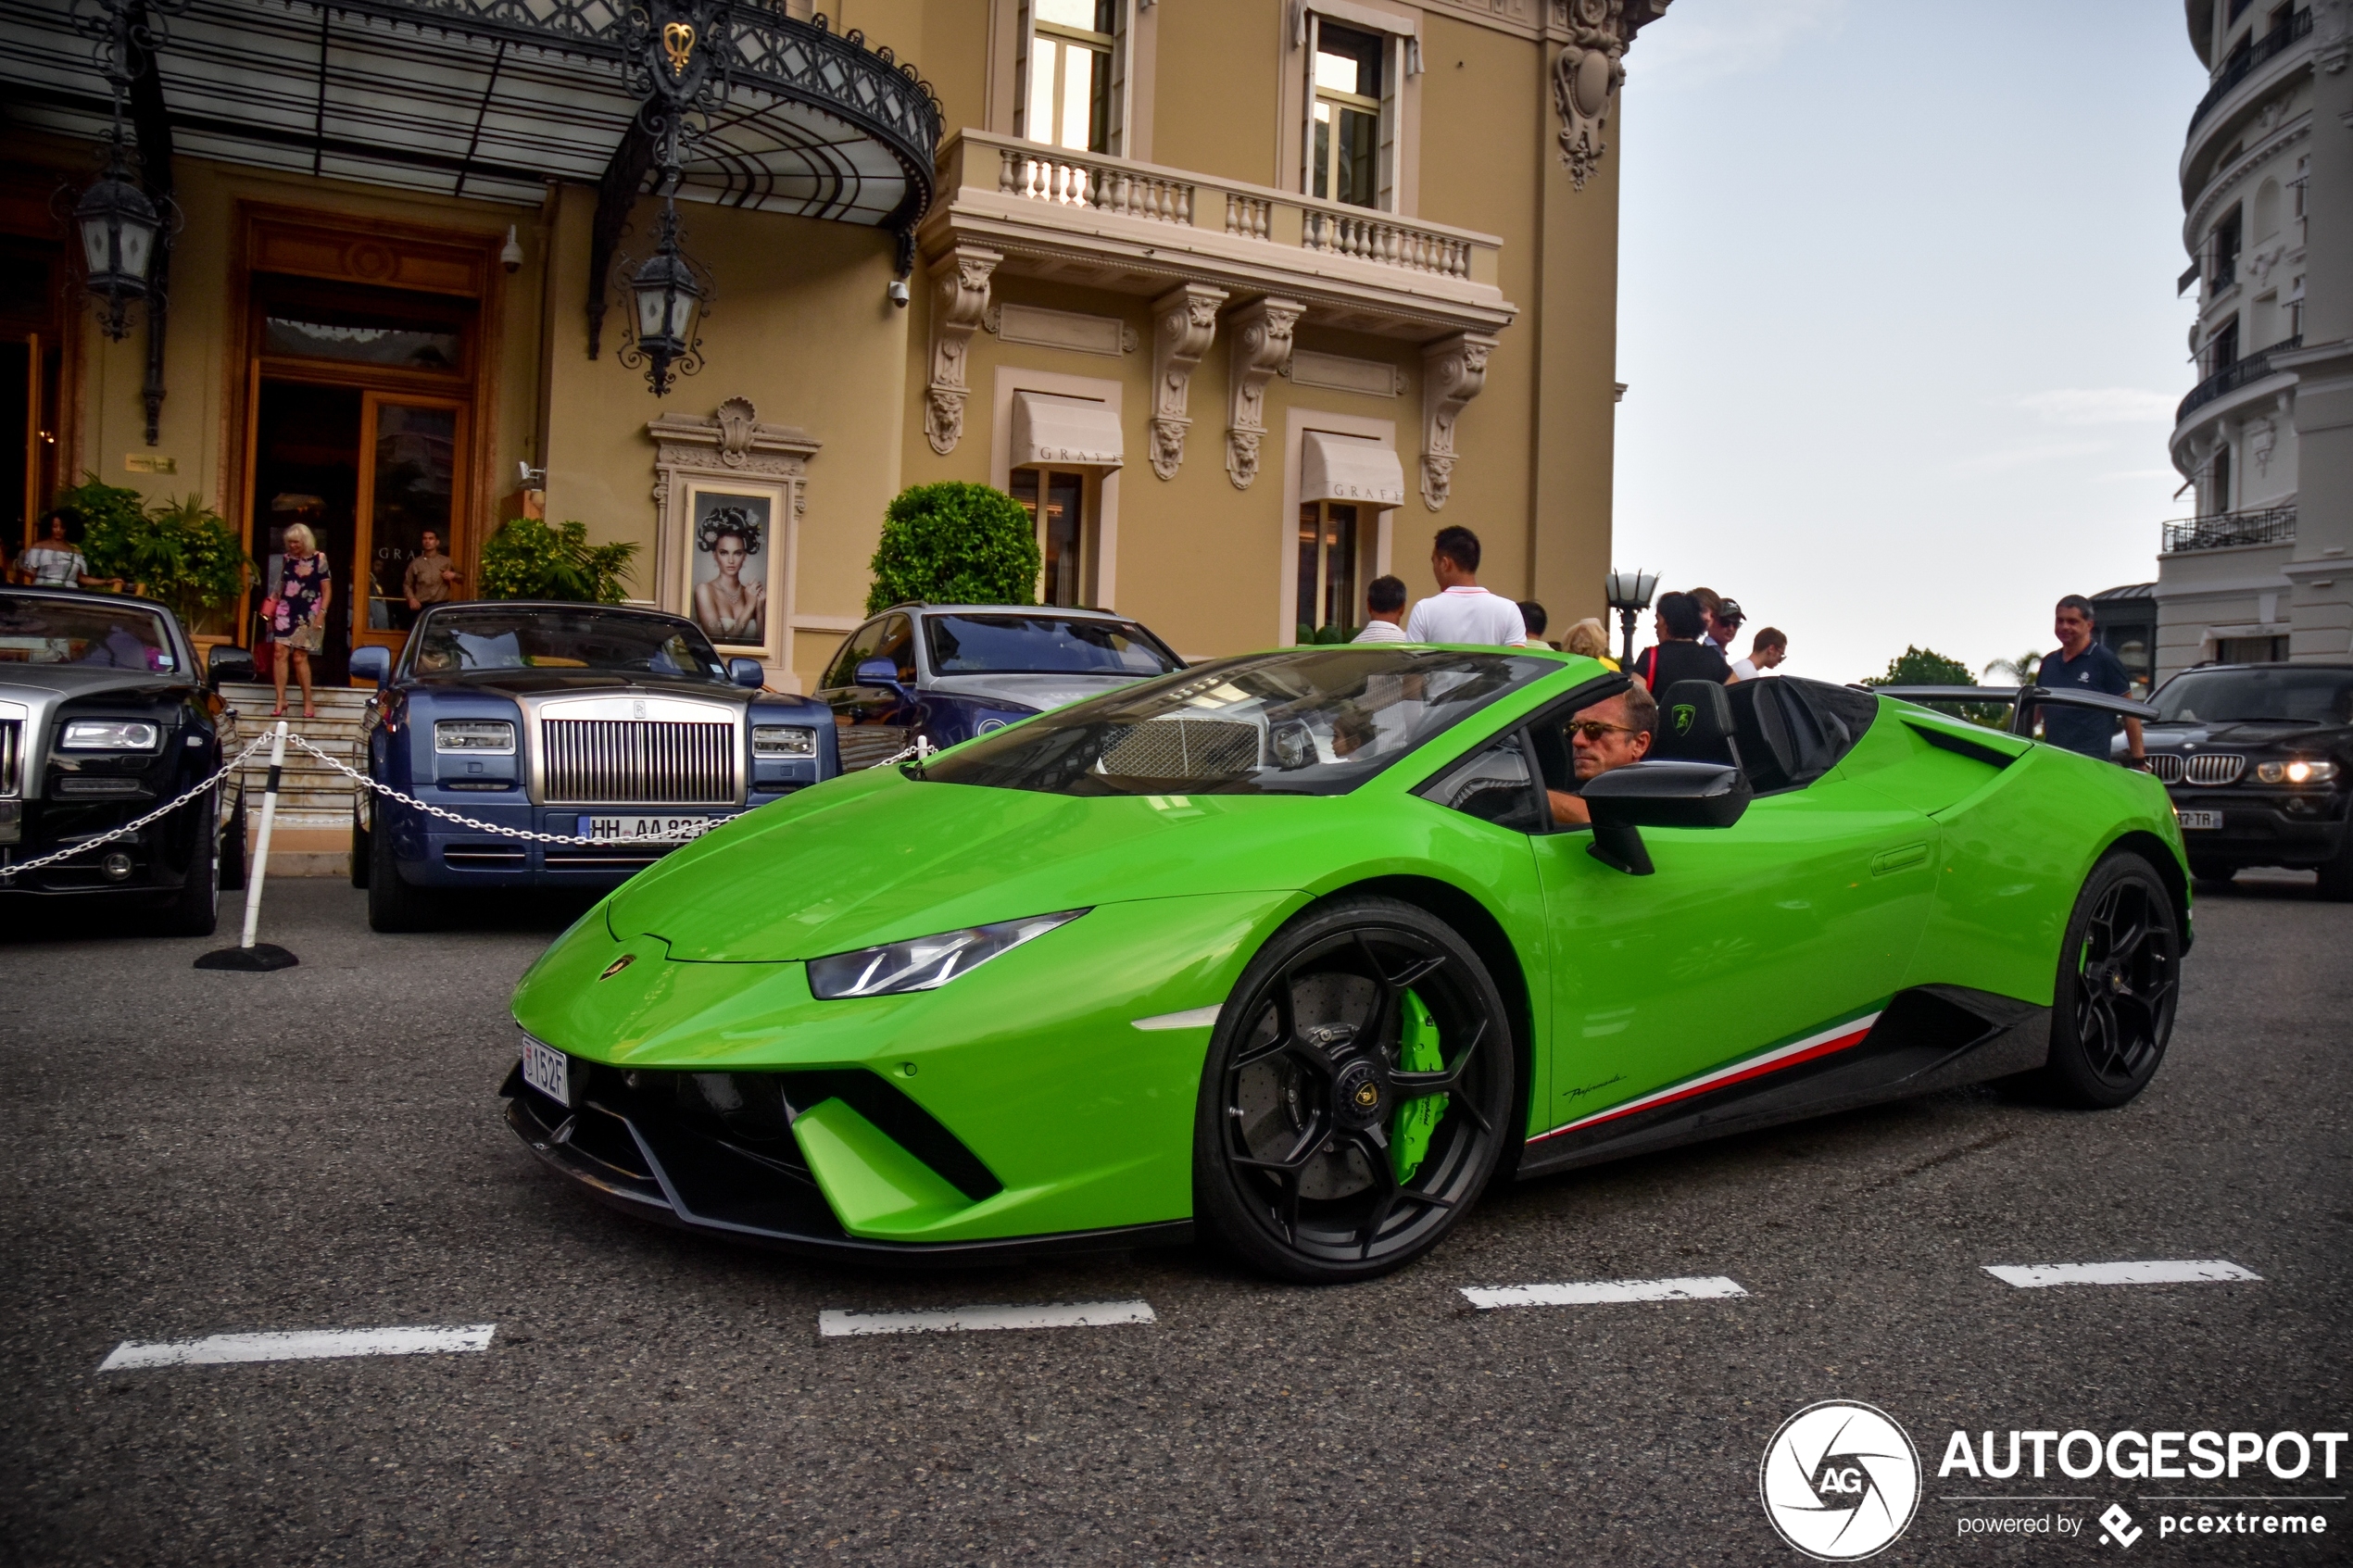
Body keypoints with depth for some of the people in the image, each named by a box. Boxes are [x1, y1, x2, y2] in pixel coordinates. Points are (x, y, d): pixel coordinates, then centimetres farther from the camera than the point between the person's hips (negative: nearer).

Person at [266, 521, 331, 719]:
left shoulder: (319, 559, -2)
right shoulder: (288, 559, 10)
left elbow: (327, 590, -3)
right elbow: (281, 586, 17)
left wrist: (321, 614, -11)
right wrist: (271, 606, 6)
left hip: (307, 614, -4)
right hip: (286, 611, 4)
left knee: (300, 657, -1)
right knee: (279, 652, -6)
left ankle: (308, 702, 10)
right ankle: (281, 700, -1)